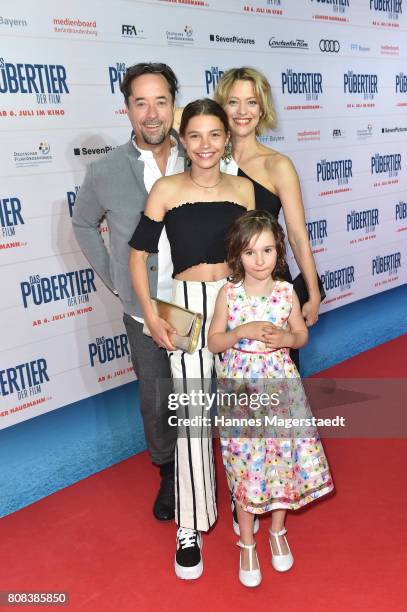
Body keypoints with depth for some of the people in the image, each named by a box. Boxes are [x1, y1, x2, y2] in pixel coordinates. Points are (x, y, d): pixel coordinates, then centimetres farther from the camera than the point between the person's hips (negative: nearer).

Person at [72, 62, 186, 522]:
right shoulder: (105, 173, -8)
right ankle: (168, 473, 42)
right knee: (155, 405, 15)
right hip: (145, 314, 0)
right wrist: (113, 279, 3)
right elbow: (84, 225, 10)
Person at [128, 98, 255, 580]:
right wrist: (150, 315, -8)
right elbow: (138, 253, -1)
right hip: (189, 304, -3)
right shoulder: (166, 190, -4)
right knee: (192, 415, -2)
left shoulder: (243, 188, 5)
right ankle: (190, 525, 16)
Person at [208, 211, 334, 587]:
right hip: (240, 387, -1)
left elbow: (302, 334, 7)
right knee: (245, 464, 7)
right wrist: (242, 331, -21)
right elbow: (214, 342, -5)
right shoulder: (228, 293, -9)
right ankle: (247, 544, 28)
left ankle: (278, 532, 37)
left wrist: (286, 338, -14)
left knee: (283, 456, 11)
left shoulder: (286, 292, -4)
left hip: (280, 385, 2)